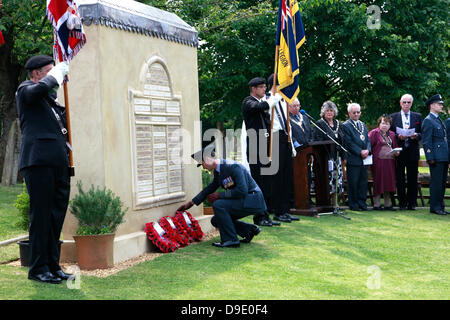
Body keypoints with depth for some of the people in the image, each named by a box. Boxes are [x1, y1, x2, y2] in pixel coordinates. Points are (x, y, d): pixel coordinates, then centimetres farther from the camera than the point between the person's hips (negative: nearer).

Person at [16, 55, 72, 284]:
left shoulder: (50, 97, 26)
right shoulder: (25, 89, 2)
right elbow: (40, 88, -22)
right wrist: (57, 73, -6)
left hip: (58, 162, 8)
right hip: (38, 161, -8)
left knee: (57, 215, 8)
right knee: (41, 215, -6)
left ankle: (53, 265, 16)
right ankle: (38, 269, 0)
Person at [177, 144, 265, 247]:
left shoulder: (233, 167, -23)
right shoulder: (217, 171, 6)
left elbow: (242, 191, -29)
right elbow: (209, 189, 21)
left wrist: (220, 195, -19)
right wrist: (191, 203, 22)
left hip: (252, 201, -10)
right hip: (244, 200, 10)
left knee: (218, 205, -22)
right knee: (216, 220, 10)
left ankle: (231, 240, -14)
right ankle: (249, 229, 14)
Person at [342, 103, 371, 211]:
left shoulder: (363, 125, 18)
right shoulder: (345, 126, -5)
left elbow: (367, 140, 15)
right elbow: (349, 143, -11)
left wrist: (367, 150, -3)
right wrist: (360, 152, -15)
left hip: (364, 159, 6)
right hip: (353, 159, -6)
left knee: (363, 182, 8)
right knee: (353, 183, -2)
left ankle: (362, 203, 16)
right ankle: (353, 204, 6)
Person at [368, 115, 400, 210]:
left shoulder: (392, 134, 17)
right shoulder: (374, 133, -1)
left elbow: (395, 146, 22)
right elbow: (368, 145, -6)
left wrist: (397, 152, 1)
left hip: (390, 162, 5)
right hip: (378, 162, -5)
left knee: (389, 183, 6)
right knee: (378, 182, -2)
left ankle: (388, 204, 13)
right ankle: (376, 204, 5)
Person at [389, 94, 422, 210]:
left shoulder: (418, 116, 10)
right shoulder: (393, 117, 8)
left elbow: (422, 134, 8)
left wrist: (416, 135, -13)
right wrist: (398, 137, -13)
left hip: (413, 152, 1)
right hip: (399, 151, 0)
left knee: (413, 179, 1)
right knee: (400, 179, 2)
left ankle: (412, 203, 9)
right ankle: (402, 203, 10)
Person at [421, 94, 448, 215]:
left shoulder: (439, 120, 20)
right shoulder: (428, 121, -7)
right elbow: (426, 142, -12)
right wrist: (430, 158, -17)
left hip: (444, 157, 9)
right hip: (436, 157, -9)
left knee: (442, 182, 11)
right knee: (436, 182, -6)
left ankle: (441, 206, 17)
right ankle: (435, 207, -1)